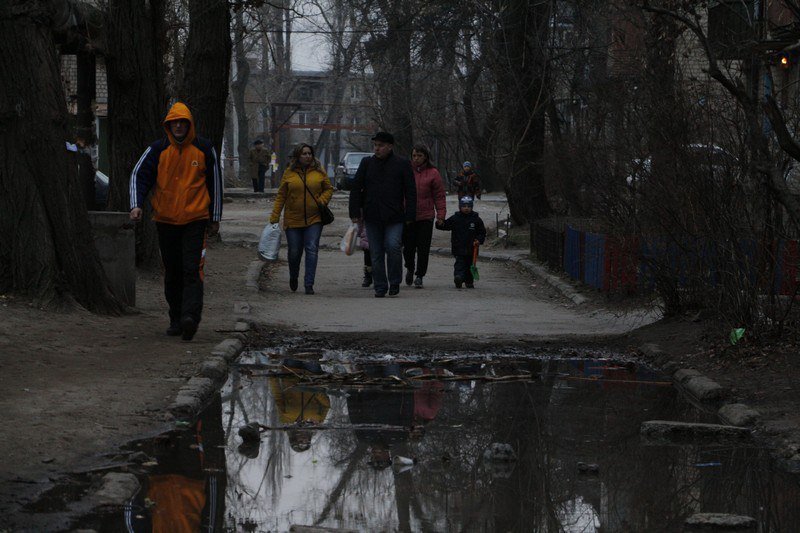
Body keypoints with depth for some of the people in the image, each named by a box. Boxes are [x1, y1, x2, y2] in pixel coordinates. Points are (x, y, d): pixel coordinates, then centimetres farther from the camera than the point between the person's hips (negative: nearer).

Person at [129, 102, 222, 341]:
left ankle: (190, 316, -26)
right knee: (172, 273, 8)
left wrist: (215, 219, 10)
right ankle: (176, 320, 17)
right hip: (166, 220, 2)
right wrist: (136, 205, -14)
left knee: (192, 270, -15)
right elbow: (139, 175, 2)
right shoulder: (157, 150, 3)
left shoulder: (204, 149, 2)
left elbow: (215, 183, 9)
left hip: (195, 220, -2)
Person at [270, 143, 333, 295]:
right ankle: (293, 277, 36)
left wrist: (322, 201, -7)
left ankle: (309, 284, -6)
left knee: (312, 250, -9)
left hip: (314, 219, 0)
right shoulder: (289, 173, 1)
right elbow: (281, 196, 3)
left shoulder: (319, 172, 2)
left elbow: (329, 189, 12)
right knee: (294, 252, 8)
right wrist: (274, 218, -1)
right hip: (293, 220, 0)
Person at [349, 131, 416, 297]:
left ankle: (394, 282, 0)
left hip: (394, 217, -3)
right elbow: (356, 189, 10)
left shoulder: (402, 164, 2)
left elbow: (410, 191, 1)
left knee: (393, 246, -18)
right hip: (372, 217, 3)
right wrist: (355, 212, 2)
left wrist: (410, 216, -6)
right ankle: (380, 287, 15)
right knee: (376, 253, 6)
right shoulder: (367, 163, 9)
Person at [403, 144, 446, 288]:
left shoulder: (432, 173, 2)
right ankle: (410, 268, 32)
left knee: (423, 248, 0)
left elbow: (439, 196, 3)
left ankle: (419, 276, 11)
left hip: (426, 217, -1)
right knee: (408, 247, 5)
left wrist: (441, 215, -4)